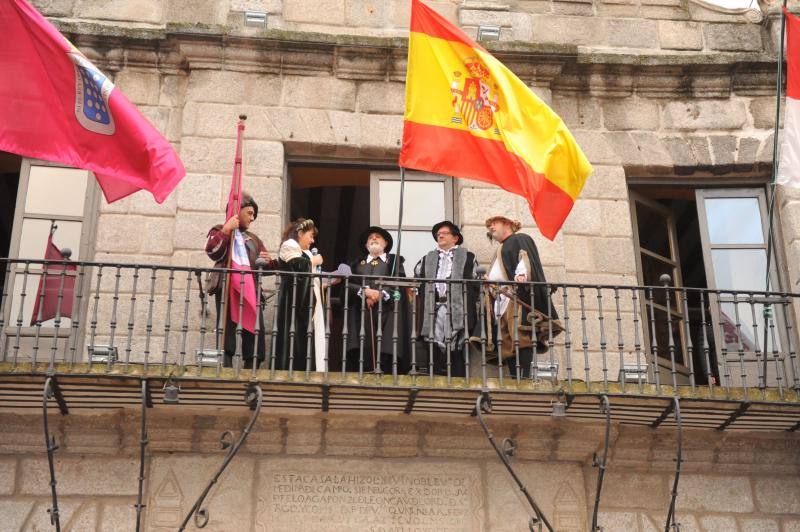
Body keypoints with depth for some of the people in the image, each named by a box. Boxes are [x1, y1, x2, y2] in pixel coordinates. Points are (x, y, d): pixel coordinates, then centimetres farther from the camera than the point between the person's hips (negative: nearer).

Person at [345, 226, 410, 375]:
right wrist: (365, 291, -11)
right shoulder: (357, 264, 23)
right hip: (362, 314, 2)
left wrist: (381, 294, -11)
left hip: (387, 314, -2)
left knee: (386, 355, -12)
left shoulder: (395, 261, 17)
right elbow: (349, 284, 6)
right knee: (361, 354, -9)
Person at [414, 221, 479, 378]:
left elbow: (475, 284, 4)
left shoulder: (467, 258, 12)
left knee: (457, 352, -7)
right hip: (433, 312, 3)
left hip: (457, 311, -3)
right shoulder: (427, 260, 23)